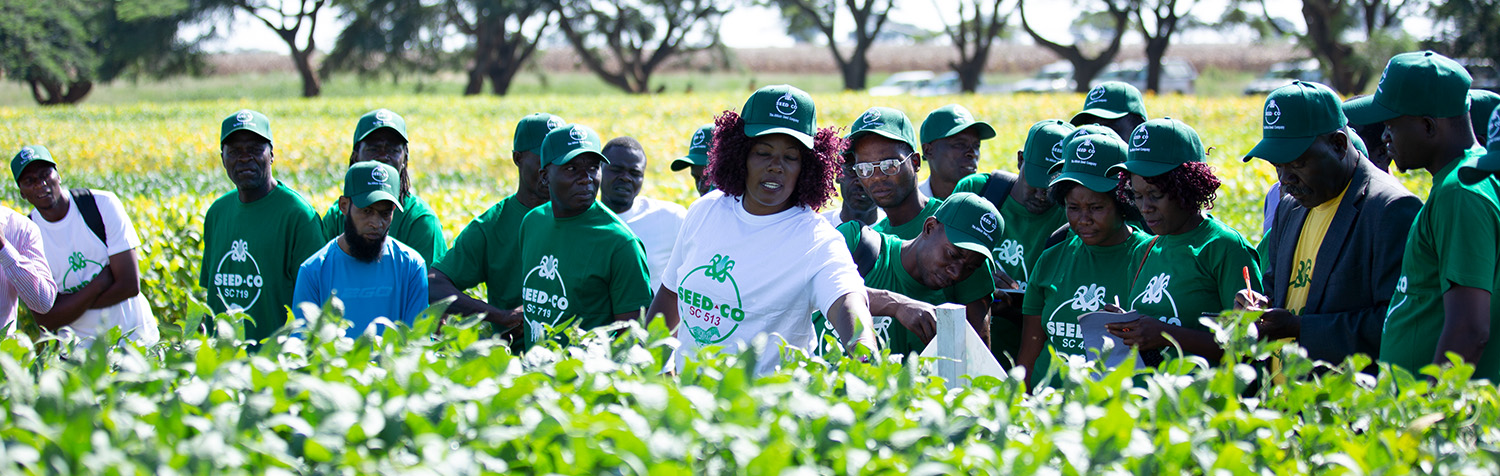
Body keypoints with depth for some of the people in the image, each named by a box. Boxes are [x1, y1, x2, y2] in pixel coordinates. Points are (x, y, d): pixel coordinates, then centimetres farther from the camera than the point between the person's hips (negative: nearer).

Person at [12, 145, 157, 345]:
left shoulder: (102, 204, -5)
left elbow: (130, 285, -9)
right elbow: (46, 321, -9)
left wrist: (68, 303, -9)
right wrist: (101, 282, -14)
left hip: (134, 337, 0)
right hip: (79, 349, 1)